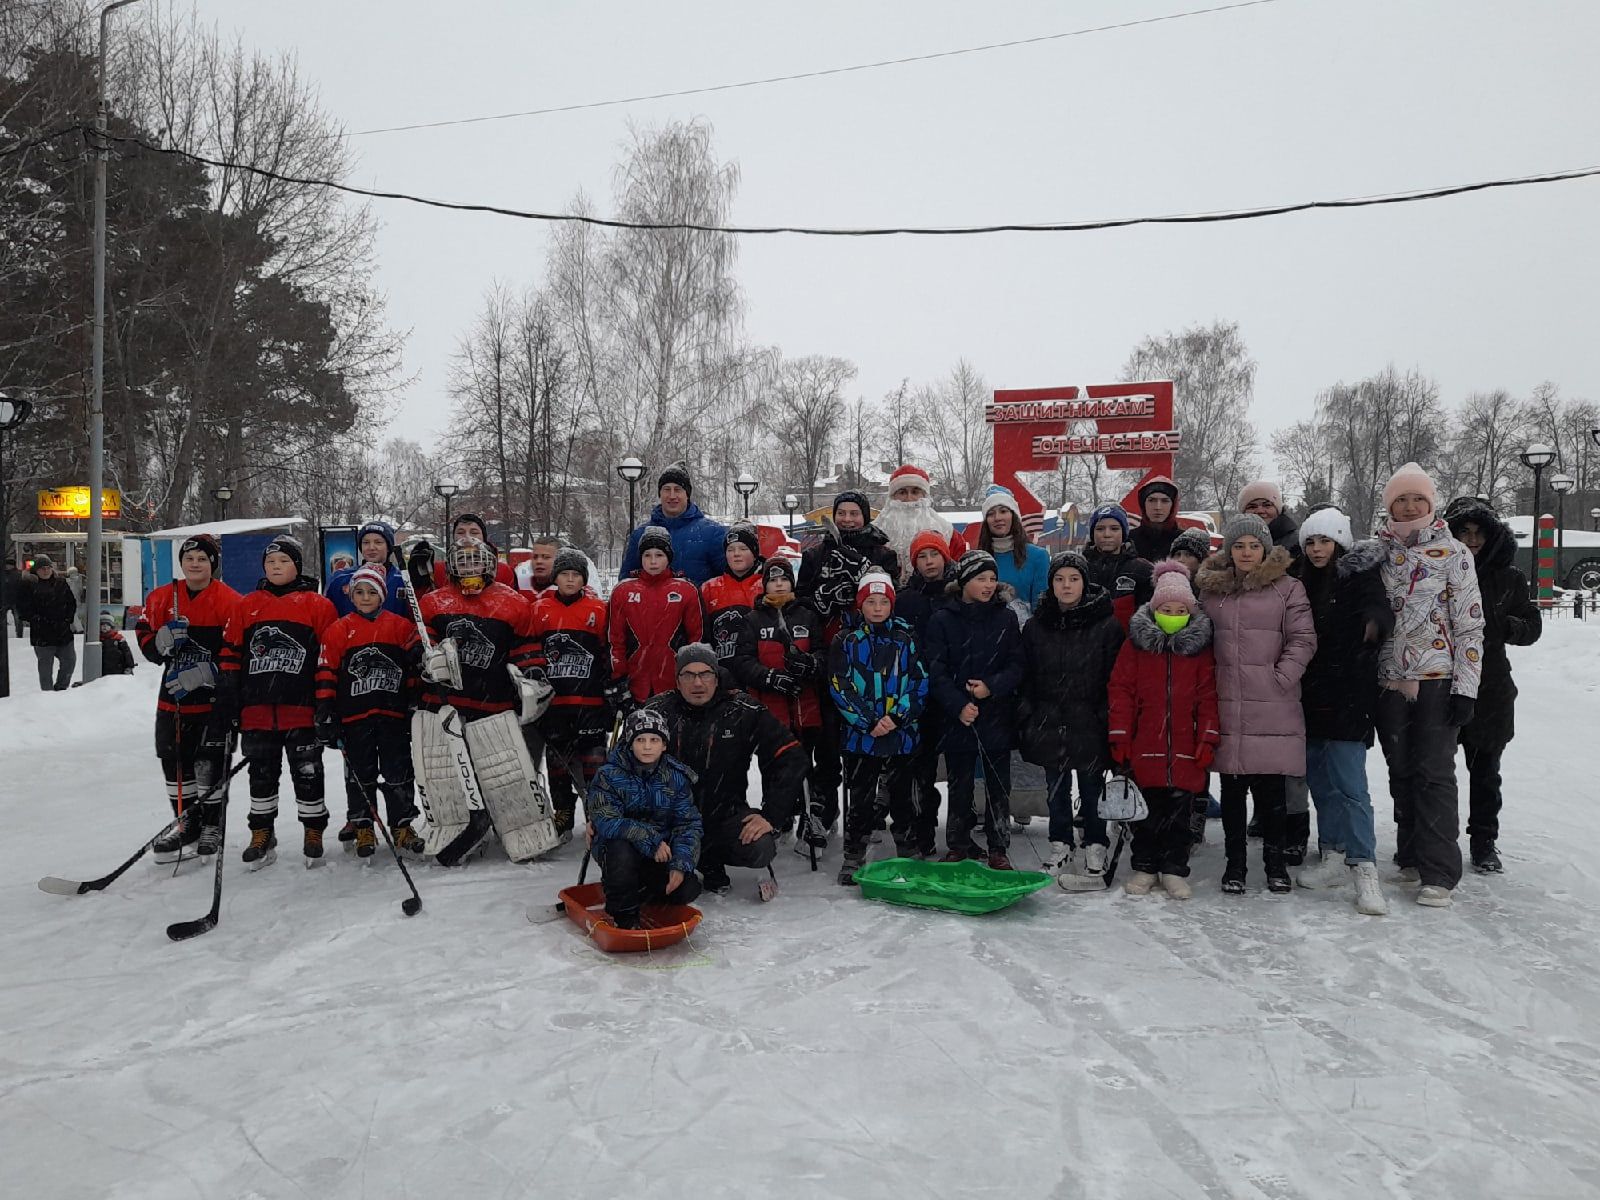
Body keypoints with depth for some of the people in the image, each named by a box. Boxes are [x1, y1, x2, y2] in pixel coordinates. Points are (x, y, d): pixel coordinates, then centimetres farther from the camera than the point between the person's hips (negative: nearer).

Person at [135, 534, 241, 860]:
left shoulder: (230, 601, -9)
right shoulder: (161, 598, 6)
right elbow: (144, 638, 11)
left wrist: (205, 673, -21)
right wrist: (162, 640, -11)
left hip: (215, 699, -5)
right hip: (173, 696, 5)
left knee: (210, 762, -2)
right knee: (175, 761, 12)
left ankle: (211, 827, 13)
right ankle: (187, 824, 28)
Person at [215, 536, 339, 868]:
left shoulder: (319, 605, 1)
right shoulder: (246, 606, 11)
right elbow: (232, 657, 12)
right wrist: (225, 704, 7)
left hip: (303, 709, -3)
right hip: (256, 710, 3)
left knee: (307, 773, 4)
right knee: (261, 774, 12)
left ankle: (314, 833, 18)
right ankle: (262, 835, 24)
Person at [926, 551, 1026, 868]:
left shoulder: (1006, 617, 4)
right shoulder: (943, 620, -2)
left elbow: (1017, 664, 1)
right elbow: (936, 671, -5)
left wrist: (992, 686, -15)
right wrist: (959, 705, -16)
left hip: (998, 715, 1)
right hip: (958, 718, -1)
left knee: (999, 785, 6)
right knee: (960, 785, 9)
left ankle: (998, 849, 18)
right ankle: (958, 846, 22)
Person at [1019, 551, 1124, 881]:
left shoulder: (1107, 625, -3)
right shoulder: (1036, 627, 6)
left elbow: (1116, 677, -4)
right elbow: (1026, 677, 9)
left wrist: (1108, 718, -9)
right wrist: (1027, 718, 4)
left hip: (1090, 726, -3)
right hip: (1049, 726, 3)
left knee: (1092, 789, 7)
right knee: (1056, 789, 12)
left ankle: (1095, 850, 20)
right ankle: (1060, 848, 25)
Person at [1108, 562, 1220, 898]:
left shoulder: (1201, 646, 5)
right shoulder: (1136, 643, 2)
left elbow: (1208, 696, 3)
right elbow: (1120, 690, 1)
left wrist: (1209, 737, -4)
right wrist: (1119, 735, -4)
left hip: (1185, 750, 1)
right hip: (1144, 747, 0)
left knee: (1179, 812, 7)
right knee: (1146, 811, 8)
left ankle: (1175, 869, 19)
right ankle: (1144, 867, 21)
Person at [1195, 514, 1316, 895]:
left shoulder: (1287, 588, 3)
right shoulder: (1210, 588, 11)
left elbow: (1303, 639, 0)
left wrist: (1282, 678, -9)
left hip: (1272, 707, -2)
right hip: (1226, 703, 2)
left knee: (1270, 787, 2)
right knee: (1232, 788, 7)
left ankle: (1275, 860, 19)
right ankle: (1234, 861, 19)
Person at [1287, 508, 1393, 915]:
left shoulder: (1359, 576, -6)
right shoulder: (1301, 580, 10)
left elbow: (1380, 609, -23)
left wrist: (1375, 621, -45)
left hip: (1348, 697, -6)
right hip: (1311, 696, 6)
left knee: (1349, 785, -9)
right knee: (1320, 781, 12)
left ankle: (1364, 869, -3)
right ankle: (1334, 858, 24)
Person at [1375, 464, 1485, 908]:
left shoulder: (1454, 553, -1)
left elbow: (1470, 625, -3)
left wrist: (1465, 687, -9)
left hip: (1438, 680, -3)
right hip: (1389, 681, 3)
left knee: (1434, 773, -5)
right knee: (1402, 772, 10)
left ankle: (1439, 873, 0)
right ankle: (1411, 858, 23)